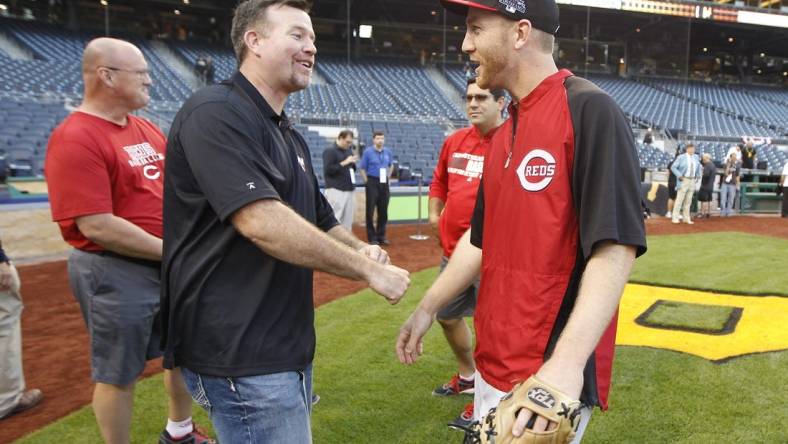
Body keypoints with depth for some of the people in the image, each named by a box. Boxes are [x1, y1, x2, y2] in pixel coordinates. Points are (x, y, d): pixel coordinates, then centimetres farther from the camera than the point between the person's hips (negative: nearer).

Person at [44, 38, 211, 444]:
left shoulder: (148, 129, 8)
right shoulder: (75, 139, -18)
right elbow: (97, 227, -24)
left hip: (172, 265, 9)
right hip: (115, 274, -9)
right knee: (118, 375, 8)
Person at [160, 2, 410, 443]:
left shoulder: (291, 137, 14)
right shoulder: (216, 113, -15)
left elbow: (322, 222, 19)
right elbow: (261, 221, -27)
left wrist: (361, 251, -3)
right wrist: (369, 270, -20)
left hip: (291, 347, 9)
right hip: (243, 356, -9)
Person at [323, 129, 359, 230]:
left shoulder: (349, 150, 16)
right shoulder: (330, 151, -5)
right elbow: (328, 170, -14)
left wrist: (353, 163, 1)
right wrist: (345, 163, -15)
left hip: (350, 190, 7)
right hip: (336, 190, -7)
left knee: (348, 219, 9)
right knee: (335, 219, -10)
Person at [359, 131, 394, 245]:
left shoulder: (388, 152, 9)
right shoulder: (368, 152, -4)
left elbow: (391, 166, 22)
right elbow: (362, 169, -3)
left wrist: (388, 178, 12)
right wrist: (367, 182, -7)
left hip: (384, 183, 4)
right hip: (372, 183, -4)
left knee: (383, 211, 7)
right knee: (370, 210, -1)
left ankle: (381, 236, 17)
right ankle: (372, 237, 5)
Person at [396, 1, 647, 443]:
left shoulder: (589, 109, -14)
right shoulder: (506, 132, 11)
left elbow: (616, 245, -21)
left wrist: (568, 362, -29)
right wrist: (427, 307, 19)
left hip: (553, 373, -8)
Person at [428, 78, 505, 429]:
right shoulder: (454, 141, 9)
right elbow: (439, 181, 22)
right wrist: (435, 214, 13)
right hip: (452, 250, 8)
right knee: (447, 316, 21)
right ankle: (467, 376, 45)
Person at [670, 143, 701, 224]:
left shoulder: (696, 157, 11)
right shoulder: (681, 157, -6)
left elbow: (699, 166, 27)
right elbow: (673, 167, -8)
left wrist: (698, 176, 16)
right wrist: (679, 176, -13)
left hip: (692, 180, 5)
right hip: (684, 180, -5)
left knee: (688, 200, 9)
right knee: (679, 199, -5)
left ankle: (686, 218, 14)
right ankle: (675, 218, 0)